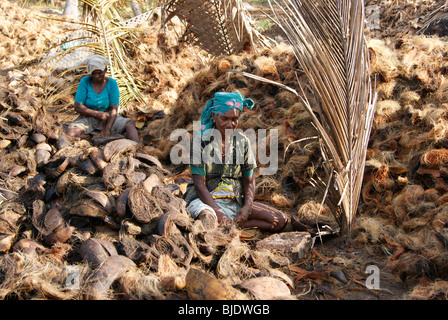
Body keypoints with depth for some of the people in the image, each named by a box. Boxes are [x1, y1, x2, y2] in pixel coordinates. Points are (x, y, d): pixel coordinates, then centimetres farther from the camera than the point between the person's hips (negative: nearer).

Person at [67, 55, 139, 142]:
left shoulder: (112, 83, -7)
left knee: (130, 124, -26)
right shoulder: (85, 81, -8)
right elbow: (77, 107, -11)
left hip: (107, 118, 0)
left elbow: (114, 109, -13)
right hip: (88, 118, 0)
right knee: (71, 134, -32)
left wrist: (107, 129, -27)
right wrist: (97, 114, -22)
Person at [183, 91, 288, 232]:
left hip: (234, 201, 5)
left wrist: (247, 208, -12)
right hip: (205, 199, -5)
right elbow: (199, 184, -11)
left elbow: (249, 182, 8)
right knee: (209, 220, -42)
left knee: (280, 221, -12)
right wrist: (218, 213, -23)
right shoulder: (201, 140, -8)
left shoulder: (243, 141, 4)